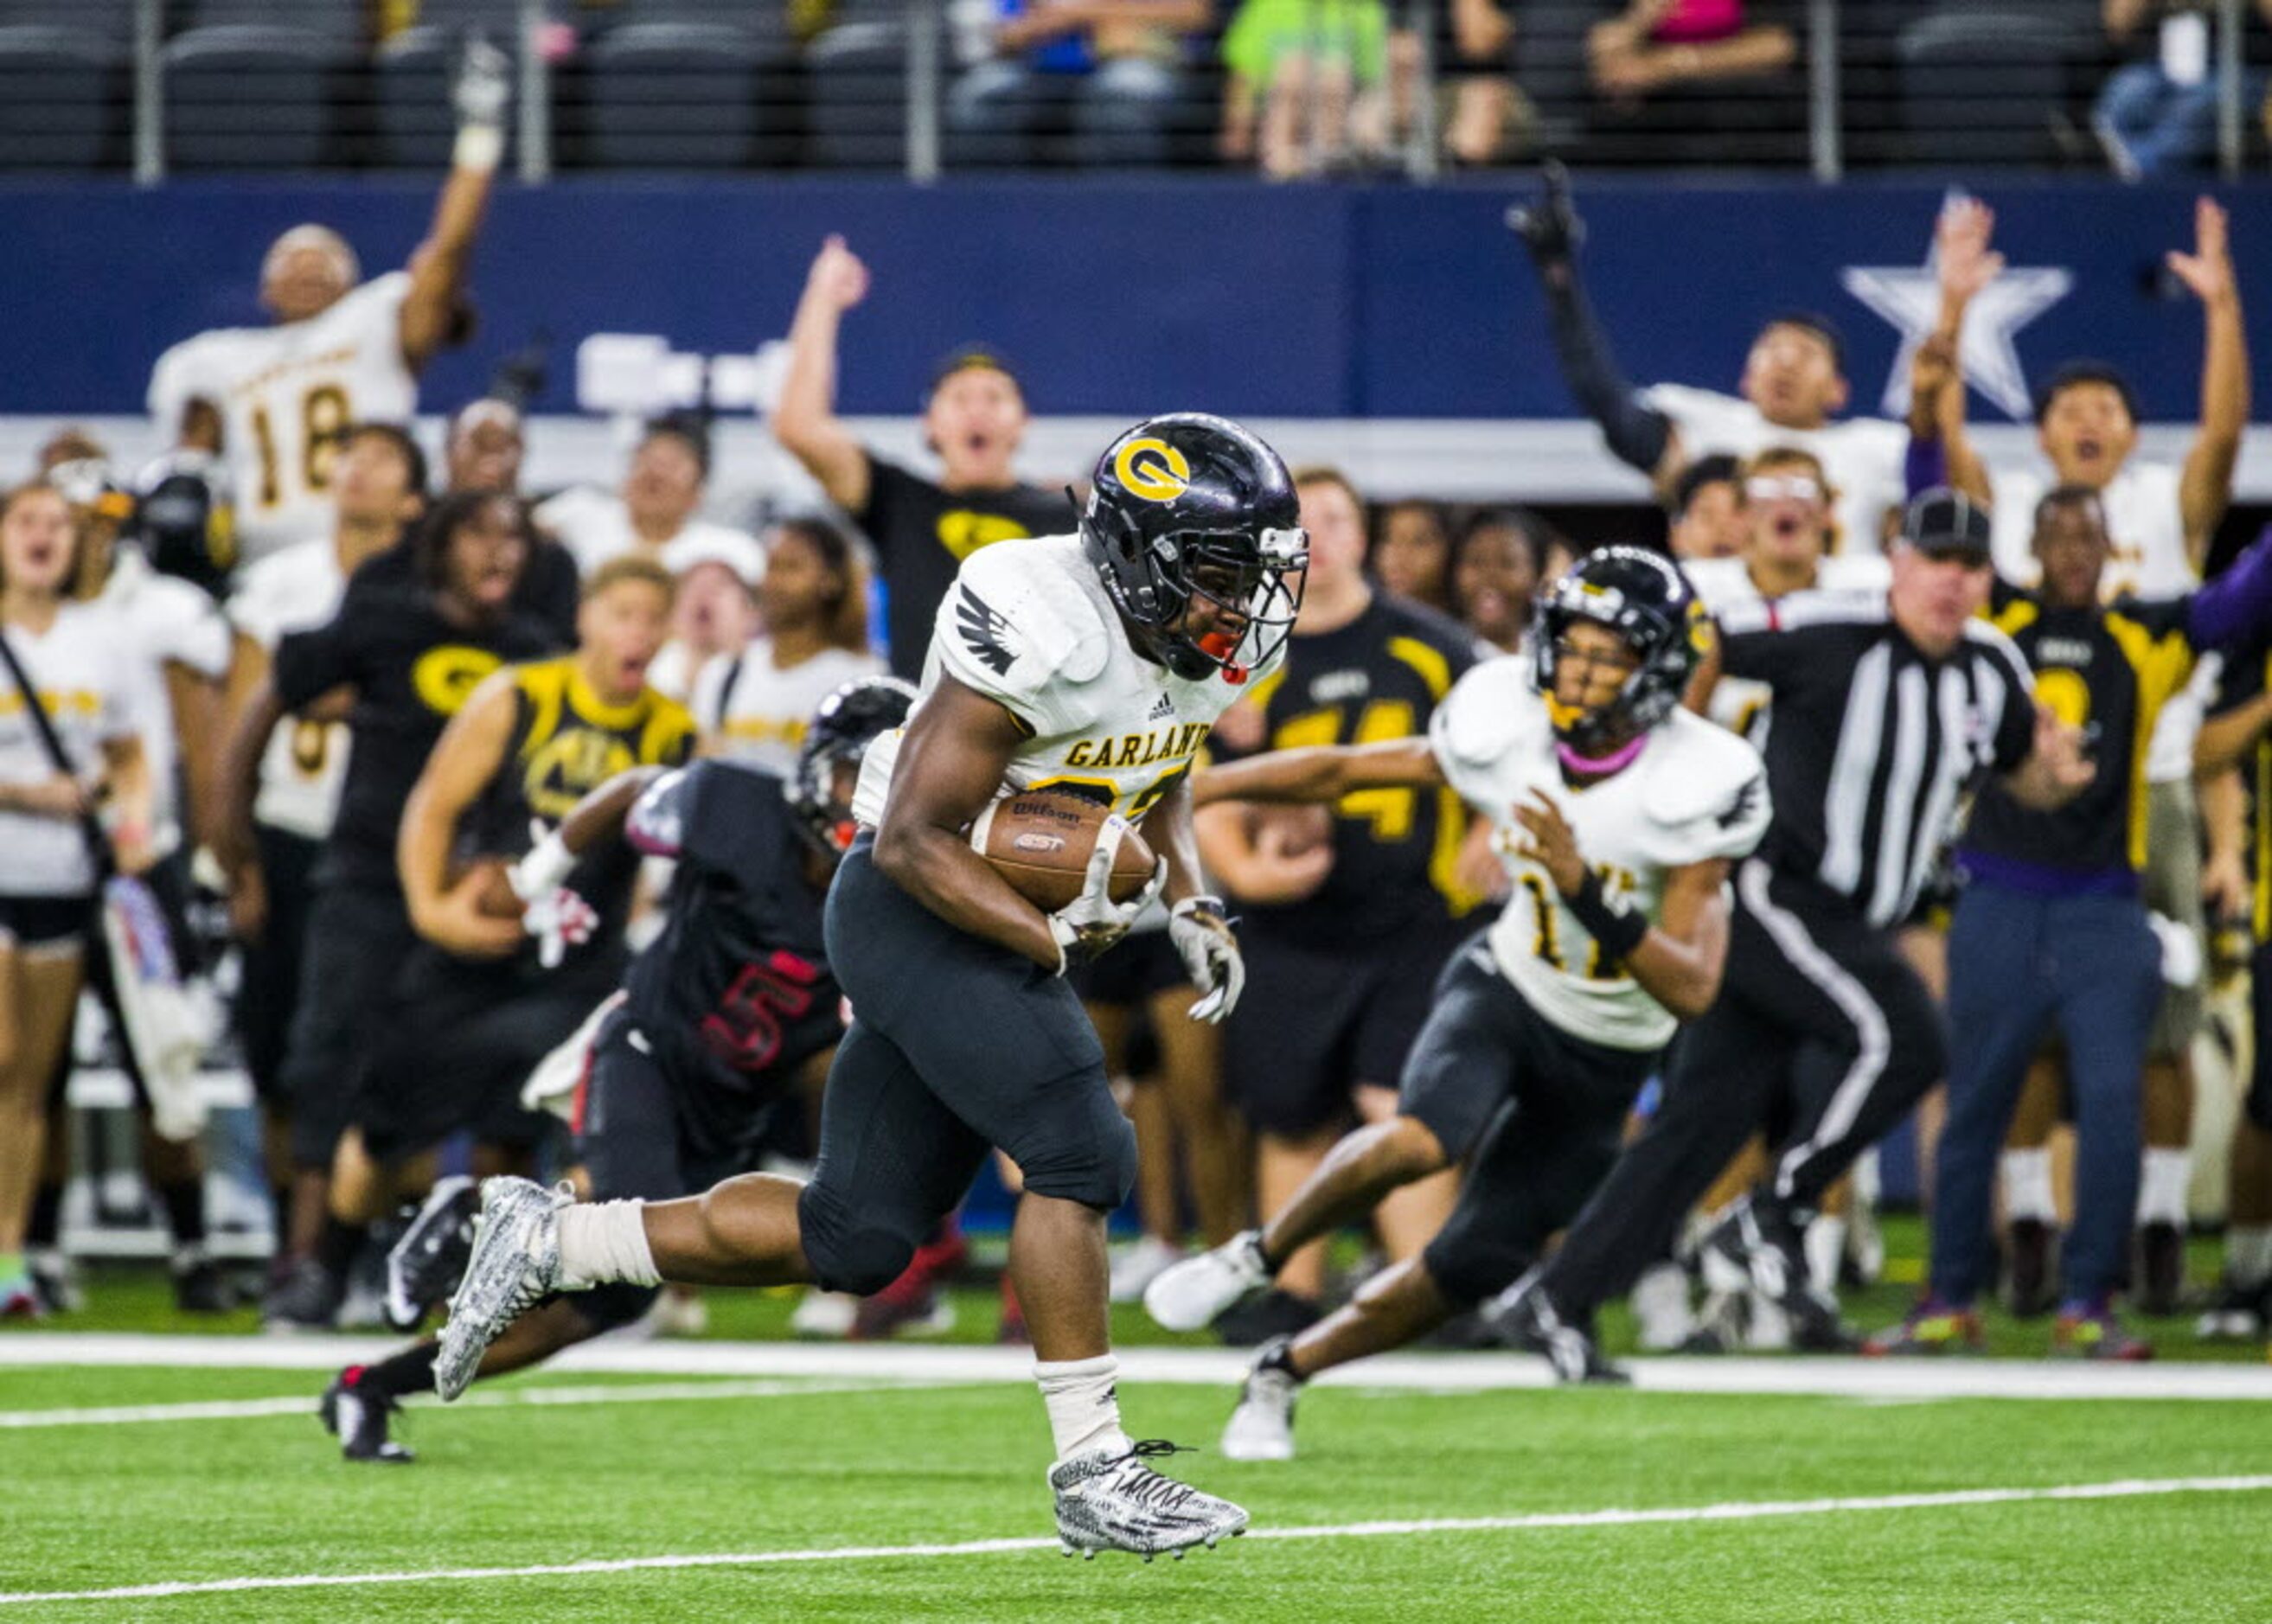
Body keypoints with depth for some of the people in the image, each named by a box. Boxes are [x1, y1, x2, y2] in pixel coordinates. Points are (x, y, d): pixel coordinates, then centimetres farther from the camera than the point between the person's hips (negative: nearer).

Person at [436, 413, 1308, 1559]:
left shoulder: (1215, 645, 0)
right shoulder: (1041, 634, -26)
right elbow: (916, 839, -23)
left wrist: (1189, 904, 6)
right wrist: (1057, 945, -25)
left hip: (1008, 927, 9)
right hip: (916, 908, -9)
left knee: (856, 1239, 8)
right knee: (1080, 1149, -20)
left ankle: (550, 1242, 20)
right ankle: (1092, 1476, -13)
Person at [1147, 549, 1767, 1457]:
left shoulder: (1692, 788, -26)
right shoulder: (1510, 728, -17)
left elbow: (1692, 991, -30)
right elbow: (1341, 771, -2)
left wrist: (1586, 891, -43)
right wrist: (1185, 789, 0)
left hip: (1599, 1064, 0)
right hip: (1508, 987, 0)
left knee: (1469, 1271, 3)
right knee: (1419, 1141, -31)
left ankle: (1284, 1373, 25)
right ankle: (1257, 1257, -6)